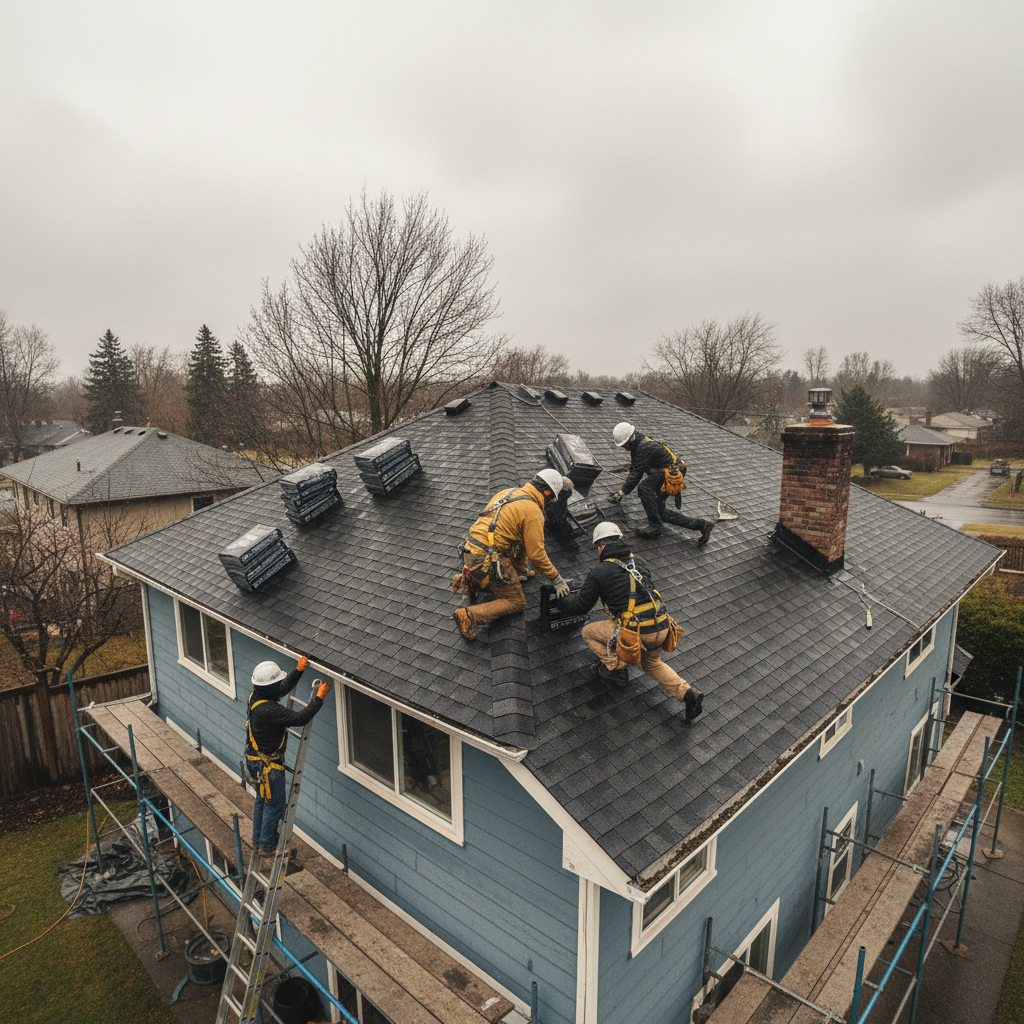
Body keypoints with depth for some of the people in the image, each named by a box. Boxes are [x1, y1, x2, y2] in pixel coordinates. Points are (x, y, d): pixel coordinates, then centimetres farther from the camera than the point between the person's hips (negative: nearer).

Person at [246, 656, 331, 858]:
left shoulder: (256, 696, -5)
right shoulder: (268, 710, -34)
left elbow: (284, 688, 10)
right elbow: (300, 718, -35)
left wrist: (299, 670, 3)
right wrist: (319, 697, -30)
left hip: (257, 760, 10)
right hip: (268, 765, -10)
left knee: (262, 800, 25)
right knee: (275, 805, 9)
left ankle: (258, 840, 41)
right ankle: (267, 847, 24)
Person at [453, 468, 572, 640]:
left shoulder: (507, 493, 14)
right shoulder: (533, 513, -11)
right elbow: (536, 554, -12)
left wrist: (521, 568, 32)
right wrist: (557, 579, 1)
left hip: (470, 552, 8)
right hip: (489, 560, -8)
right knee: (516, 603, 8)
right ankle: (468, 616, -11)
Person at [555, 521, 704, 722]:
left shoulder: (599, 573, -3)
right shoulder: (640, 563, 13)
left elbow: (580, 606, 6)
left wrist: (561, 601, 27)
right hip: (662, 628, 6)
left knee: (588, 632, 16)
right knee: (651, 663, 33)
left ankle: (616, 668, 13)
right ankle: (687, 692, 16)